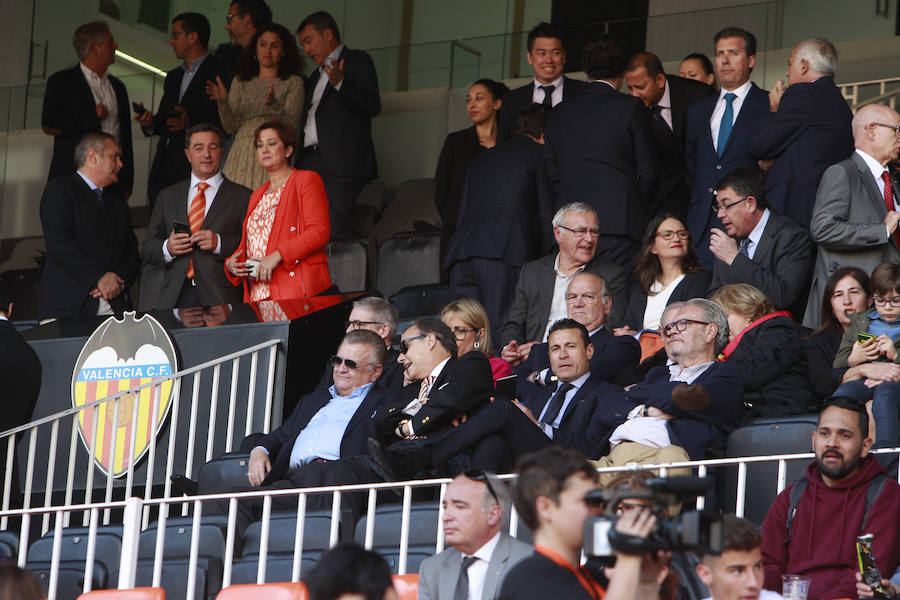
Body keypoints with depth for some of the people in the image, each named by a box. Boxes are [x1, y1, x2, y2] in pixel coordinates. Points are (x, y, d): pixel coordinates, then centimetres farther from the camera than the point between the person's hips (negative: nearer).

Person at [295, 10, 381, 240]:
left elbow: (373, 106, -7)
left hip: (340, 163, -7)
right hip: (309, 164, 7)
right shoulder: (315, 77, 30)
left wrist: (339, 85, -19)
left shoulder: (357, 61, 6)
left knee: (336, 233, -18)